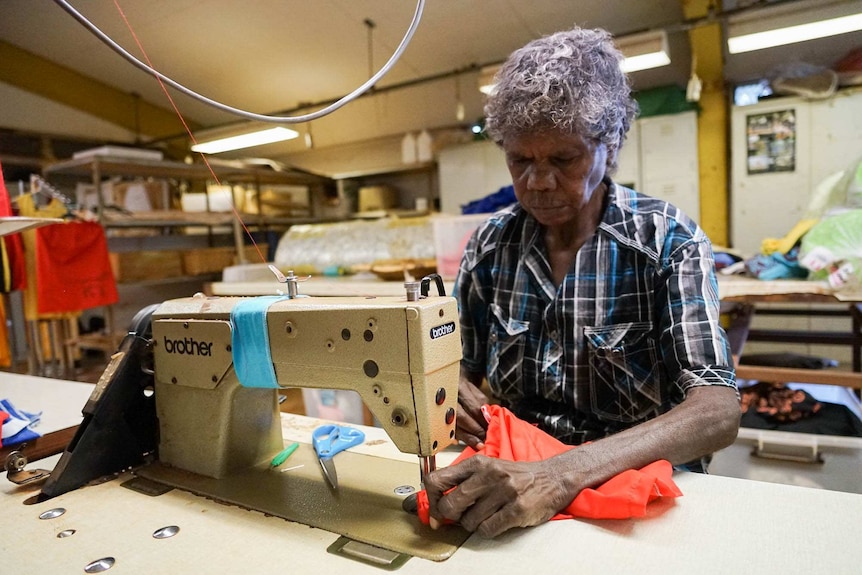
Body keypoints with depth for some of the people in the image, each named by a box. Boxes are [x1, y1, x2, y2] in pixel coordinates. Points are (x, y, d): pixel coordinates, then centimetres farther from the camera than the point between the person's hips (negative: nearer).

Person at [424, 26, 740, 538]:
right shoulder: (489, 246, 0)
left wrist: (561, 475, -33)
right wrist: (458, 395, -15)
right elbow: (464, 371, 9)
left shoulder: (668, 241, -9)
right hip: (515, 473, 3)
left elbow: (718, 412, -18)